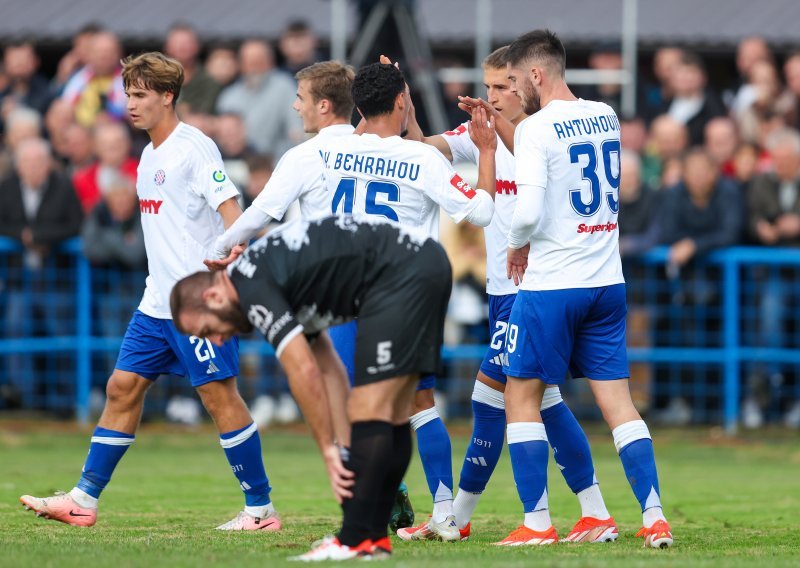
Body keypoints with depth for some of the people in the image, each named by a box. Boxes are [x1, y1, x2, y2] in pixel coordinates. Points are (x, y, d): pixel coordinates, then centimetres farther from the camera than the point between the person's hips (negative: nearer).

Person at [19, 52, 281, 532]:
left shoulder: (194, 148, -11)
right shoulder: (150, 155, 15)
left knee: (220, 395, -6)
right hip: (157, 303, 9)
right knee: (123, 387, 7)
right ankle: (84, 501, 10)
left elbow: (232, 213, -17)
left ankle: (261, 508, 0)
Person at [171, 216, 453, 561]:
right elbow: (328, 371, 20)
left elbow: (304, 372, -14)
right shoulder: (277, 275, 20)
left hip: (400, 274, -10)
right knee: (391, 414, 12)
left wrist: (330, 450, -6)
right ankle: (374, 536, 14)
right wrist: (344, 448, 12)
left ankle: (356, 542, -9)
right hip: (424, 261, 10)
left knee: (371, 409, -9)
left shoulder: (252, 288, -9)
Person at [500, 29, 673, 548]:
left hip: (550, 286, -6)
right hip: (607, 281, 6)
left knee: (522, 398, 6)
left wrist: (516, 245, 0)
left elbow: (529, 212, -21)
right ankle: (655, 519, 0)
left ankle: (537, 523, 3)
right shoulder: (606, 117, 8)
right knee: (618, 402, 8)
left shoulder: (536, 128, -13)